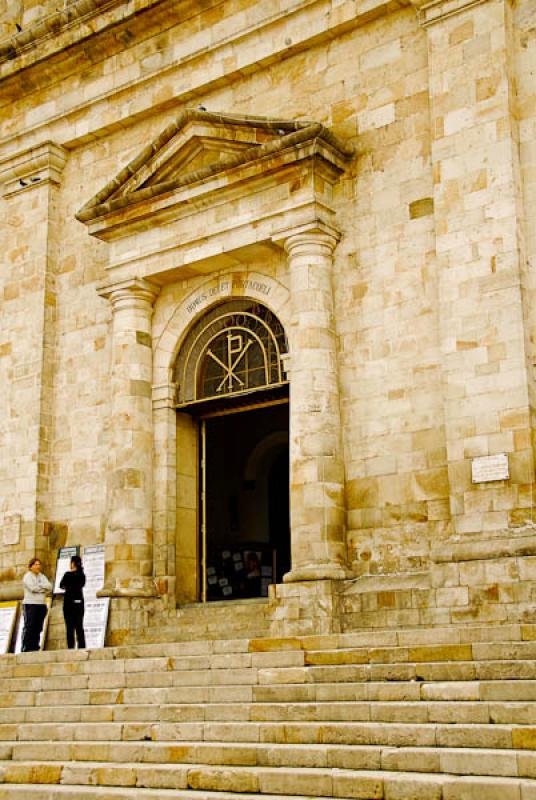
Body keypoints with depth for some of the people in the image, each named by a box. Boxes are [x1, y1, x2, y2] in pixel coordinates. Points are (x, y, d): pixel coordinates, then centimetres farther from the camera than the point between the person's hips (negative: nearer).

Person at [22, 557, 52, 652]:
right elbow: (32, 588, -15)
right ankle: (26, 648, -9)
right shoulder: (27, 576, 1)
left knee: (38, 627, 3)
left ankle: (35, 647, 6)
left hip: (42, 604, 6)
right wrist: (43, 587, -2)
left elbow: (49, 587, 3)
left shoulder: (42, 576, 18)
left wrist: (38, 586, -9)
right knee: (29, 627, -8)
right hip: (30, 604, -6)